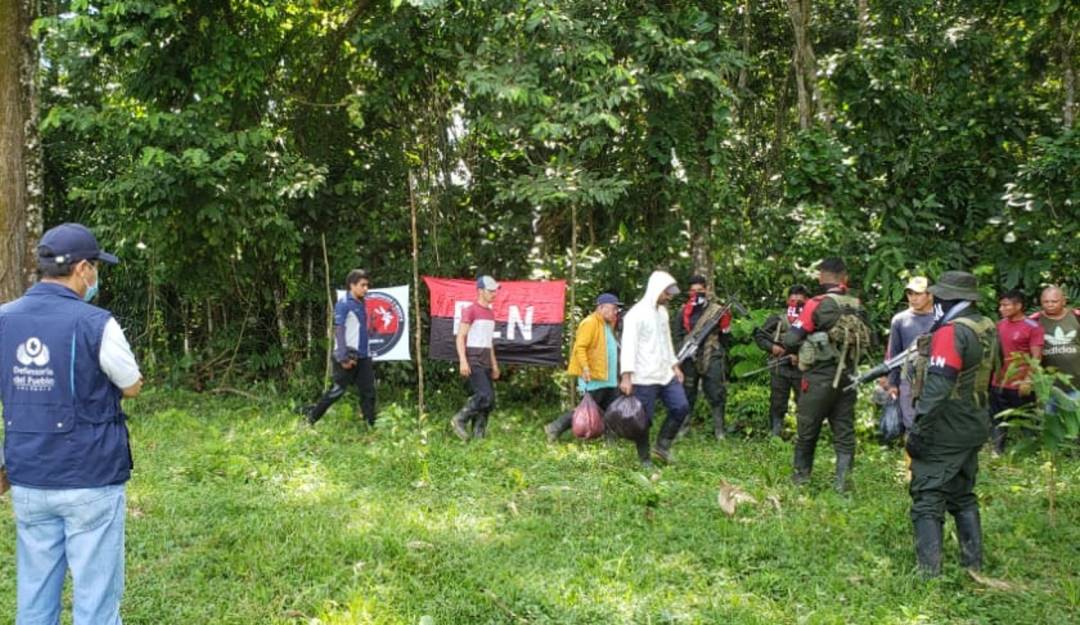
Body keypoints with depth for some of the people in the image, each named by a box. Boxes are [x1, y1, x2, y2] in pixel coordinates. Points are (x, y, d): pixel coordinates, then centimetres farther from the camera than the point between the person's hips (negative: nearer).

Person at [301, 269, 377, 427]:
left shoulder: (361, 304, 13)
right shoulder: (344, 304, -10)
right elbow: (338, 331, -14)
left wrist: (367, 353, 16)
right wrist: (344, 357, -18)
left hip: (363, 356, 7)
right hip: (347, 356, -7)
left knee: (368, 391, 4)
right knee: (338, 390, -3)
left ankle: (370, 424, 7)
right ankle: (310, 417, 10)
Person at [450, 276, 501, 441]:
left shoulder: (490, 312, 18)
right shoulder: (470, 310, -7)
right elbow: (460, 337, -11)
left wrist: (494, 364, 21)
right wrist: (463, 361, -20)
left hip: (486, 363, 8)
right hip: (473, 361, -8)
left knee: (490, 401, 3)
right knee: (485, 395, -19)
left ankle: (478, 435, 9)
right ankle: (460, 420, -5)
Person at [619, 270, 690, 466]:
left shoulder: (663, 312, 13)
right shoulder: (636, 314, -13)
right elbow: (628, 346, -18)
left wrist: (675, 365, 19)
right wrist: (626, 376, -24)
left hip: (666, 375, 8)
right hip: (644, 378, -8)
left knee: (681, 407, 2)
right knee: (644, 420, 0)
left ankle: (662, 447, 16)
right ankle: (645, 460, 13)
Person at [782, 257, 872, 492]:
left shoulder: (817, 305, -14)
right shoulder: (857, 306, 1)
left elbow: (790, 340, -14)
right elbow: (867, 340, 12)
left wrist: (801, 351, 6)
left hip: (819, 378, -4)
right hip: (847, 377, 4)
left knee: (807, 429, 12)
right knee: (844, 431, 9)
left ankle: (802, 474, 24)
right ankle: (842, 481, 7)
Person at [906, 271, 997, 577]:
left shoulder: (951, 332, -19)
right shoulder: (987, 329, 8)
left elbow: (938, 386, -26)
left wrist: (918, 429, -23)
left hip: (945, 432, -9)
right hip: (974, 427, 9)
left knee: (927, 499, -4)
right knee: (963, 497, 20)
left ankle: (929, 572, -5)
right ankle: (974, 566, 25)